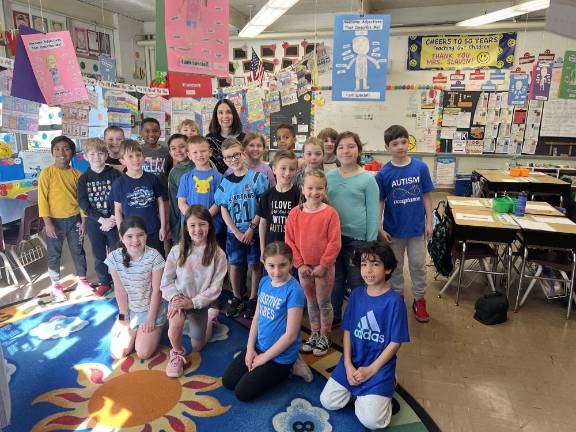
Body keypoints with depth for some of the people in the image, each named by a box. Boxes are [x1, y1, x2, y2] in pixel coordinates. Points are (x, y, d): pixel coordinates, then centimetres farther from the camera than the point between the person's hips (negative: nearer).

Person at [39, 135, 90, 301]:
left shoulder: (76, 174, 0)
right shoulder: (46, 173, -9)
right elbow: (42, 198, -10)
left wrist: (83, 221, 1)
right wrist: (47, 223, -14)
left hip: (74, 219, 2)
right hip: (55, 221, -2)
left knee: (78, 251, 12)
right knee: (54, 255, 9)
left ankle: (82, 281, 27)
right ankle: (56, 285, 24)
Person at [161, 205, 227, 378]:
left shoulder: (218, 254, -14)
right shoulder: (177, 251, -11)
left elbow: (215, 287, -14)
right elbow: (166, 281, -4)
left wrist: (193, 302, -22)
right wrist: (175, 297, -22)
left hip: (201, 302, 1)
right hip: (179, 299, 0)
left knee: (197, 347, 13)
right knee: (175, 323, -34)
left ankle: (210, 318, 42)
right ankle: (177, 354, -3)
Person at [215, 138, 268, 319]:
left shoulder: (256, 177, -7)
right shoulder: (225, 183, 2)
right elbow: (224, 211, 2)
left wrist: (251, 228, -14)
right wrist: (237, 233, -8)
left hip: (254, 231, -2)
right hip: (234, 232, 3)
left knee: (254, 265, 6)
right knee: (234, 264, 10)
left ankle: (253, 300, 22)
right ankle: (237, 299, 28)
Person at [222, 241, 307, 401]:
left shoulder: (294, 290, -25)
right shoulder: (264, 282, -2)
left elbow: (291, 335, -22)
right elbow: (257, 316, 7)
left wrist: (264, 357, -13)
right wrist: (250, 348, -1)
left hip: (281, 356, -7)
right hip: (259, 346, 7)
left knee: (242, 393, -4)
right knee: (228, 381, 7)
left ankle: (286, 369, 10)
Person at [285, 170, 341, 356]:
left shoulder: (330, 213, -13)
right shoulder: (295, 213, -4)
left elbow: (334, 243, -14)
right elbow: (290, 241, -1)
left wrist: (323, 265, -15)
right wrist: (299, 264, -6)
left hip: (324, 267, -3)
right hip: (304, 267, 4)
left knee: (324, 303, 10)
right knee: (311, 302, 18)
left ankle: (325, 336, 28)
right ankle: (314, 334, 35)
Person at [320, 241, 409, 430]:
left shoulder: (394, 301, -16)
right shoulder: (356, 294, -2)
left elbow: (396, 342, -12)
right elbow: (348, 331, 3)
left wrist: (371, 370, -13)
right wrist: (348, 365, -7)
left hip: (379, 366, -4)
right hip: (353, 361, 4)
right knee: (328, 402, -2)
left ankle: (383, 390, 15)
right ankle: (357, 389, 22)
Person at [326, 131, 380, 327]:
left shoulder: (367, 179, -6)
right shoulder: (329, 177, 3)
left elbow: (373, 213, -6)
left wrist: (371, 244, -8)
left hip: (356, 238, -3)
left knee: (356, 281, 9)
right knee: (335, 279, 17)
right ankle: (333, 316, 34)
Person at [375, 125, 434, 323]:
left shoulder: (420, 167, -7)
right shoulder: (384, 173, -10)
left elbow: (427, 196, -1)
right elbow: (380, 202, -5)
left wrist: (429, 222, -2)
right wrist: (379, 228, -7)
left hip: (417, 227, 1)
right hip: (394, 229, 0)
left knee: (418, 265, 12)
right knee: (395, 267, 15)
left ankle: (419, 300, 30)